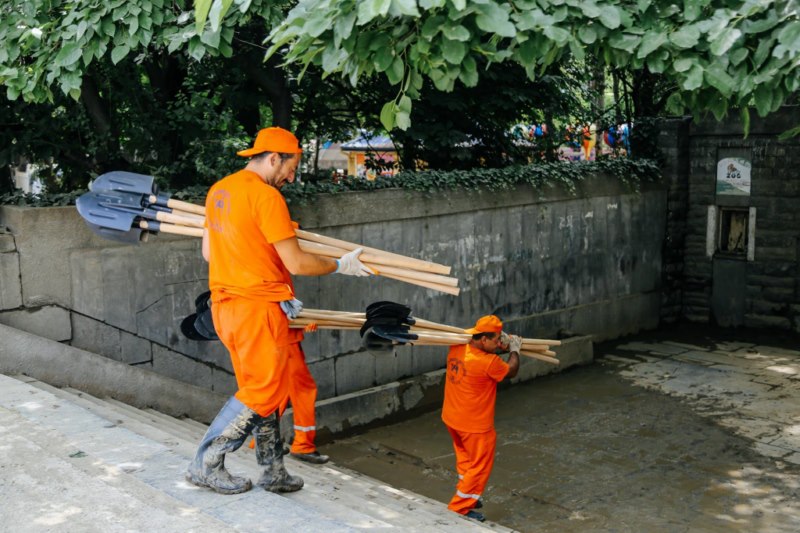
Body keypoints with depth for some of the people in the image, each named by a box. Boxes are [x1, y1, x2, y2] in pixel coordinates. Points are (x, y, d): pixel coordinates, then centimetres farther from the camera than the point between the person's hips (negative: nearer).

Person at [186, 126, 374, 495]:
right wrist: (341, 265, -1)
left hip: (226, 306, 9)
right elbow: (296, 263, -16)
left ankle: (273, 471, 22)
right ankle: (206, 464, 7)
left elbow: (208, 251, 19)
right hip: (259, 308, -9)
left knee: (260, 389, 15)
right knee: (264, 392, 2)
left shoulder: (218, 191, 11)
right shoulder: (266, 195, -16)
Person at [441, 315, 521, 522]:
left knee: (465, 457, 29)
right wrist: (515, 349, 8)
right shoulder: (489, 362, -29)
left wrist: (498, 338, 8)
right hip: (475, 425, -7)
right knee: (480, 466, 13)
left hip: (451, 418, 8)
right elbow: (511, 371, -8)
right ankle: (459, 508, 21)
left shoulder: (456, 349, -9)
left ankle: (467, 497, 44)